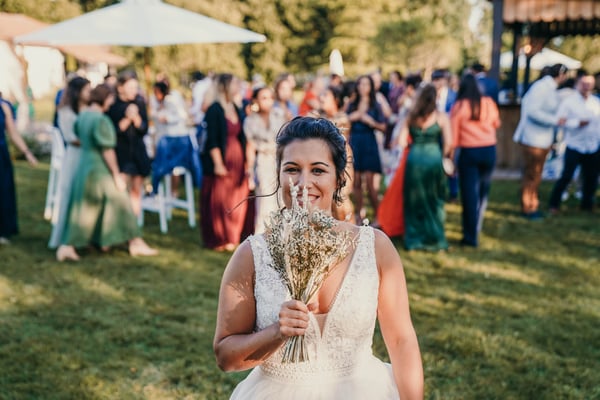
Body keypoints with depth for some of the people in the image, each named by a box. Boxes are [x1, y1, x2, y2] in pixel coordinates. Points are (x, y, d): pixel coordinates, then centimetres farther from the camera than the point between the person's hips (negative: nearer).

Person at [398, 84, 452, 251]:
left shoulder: (411, 116, 4)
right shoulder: (441, 117, -2)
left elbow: (402, 142, 2)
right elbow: (448, 143, -6)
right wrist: (443, 157, 11)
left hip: (414, 158, 2)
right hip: (433, 158, -2)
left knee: (414, 200, 12)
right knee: (434, 201, 10)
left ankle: (414, 239, 18)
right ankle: (434, 239, 16)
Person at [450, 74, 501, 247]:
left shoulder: (459, 106, -7)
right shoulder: (489, 103, 1)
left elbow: (453, 134, -7)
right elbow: (496, 124, 19)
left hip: (469, 152, -3)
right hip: (489, 150, 3)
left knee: (470, 194, 2)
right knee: (483, 192, 16)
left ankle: (471, 236, 4)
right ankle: (475, 230, 24)